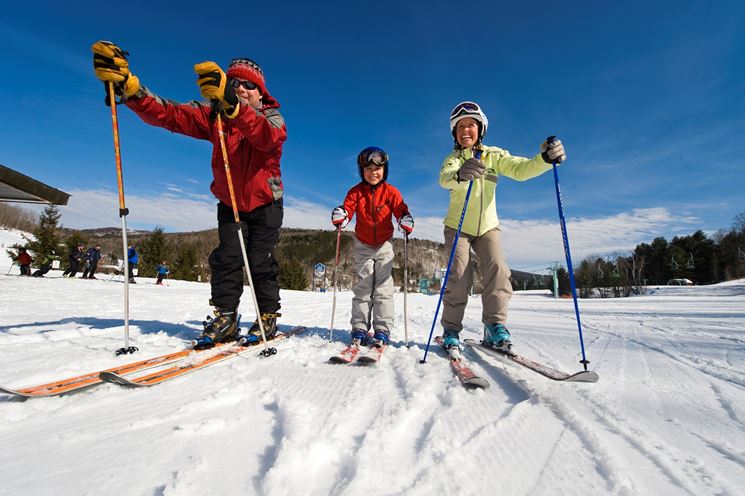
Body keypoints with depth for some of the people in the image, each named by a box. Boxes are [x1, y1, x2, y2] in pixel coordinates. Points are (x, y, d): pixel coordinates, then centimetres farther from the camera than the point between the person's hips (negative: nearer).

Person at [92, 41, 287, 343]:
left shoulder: (272, 117, -11)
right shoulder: (214, 115, -4)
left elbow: (268, 137, -37)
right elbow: (166, 113, -15)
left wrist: (232, 103, -52)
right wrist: (126, 84, -33)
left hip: (265, 204, -2)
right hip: (229, 203, 3)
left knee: (261, 261, -4)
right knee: (227, 258, -6)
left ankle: (268, 315, 10)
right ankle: (225, 316, 4)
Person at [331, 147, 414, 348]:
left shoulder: (390, 191, -6)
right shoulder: (356, 191, -4)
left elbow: (401, 210, -8)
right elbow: (347, 208, -12)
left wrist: (406, 223, -29)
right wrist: (339, 218, -34)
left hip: (384, 245, -1)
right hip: (363, 245, 1)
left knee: (383, 288, -2)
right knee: (362, 287, 2)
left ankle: (382, 330, 2)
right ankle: (359, 328, 6)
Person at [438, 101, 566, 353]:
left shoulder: (493, 155, 3)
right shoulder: (453, 158, -5)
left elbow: (520, 169, -12)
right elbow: (444, 178, -28)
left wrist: (545, 159, -33)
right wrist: (461, 174, -53)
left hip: (488, 227, 2)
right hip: (458, 228, -2)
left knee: (497, 269, -17)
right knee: (459, 274, -15)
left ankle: (495, 326, -8)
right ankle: (451, 329, -4)